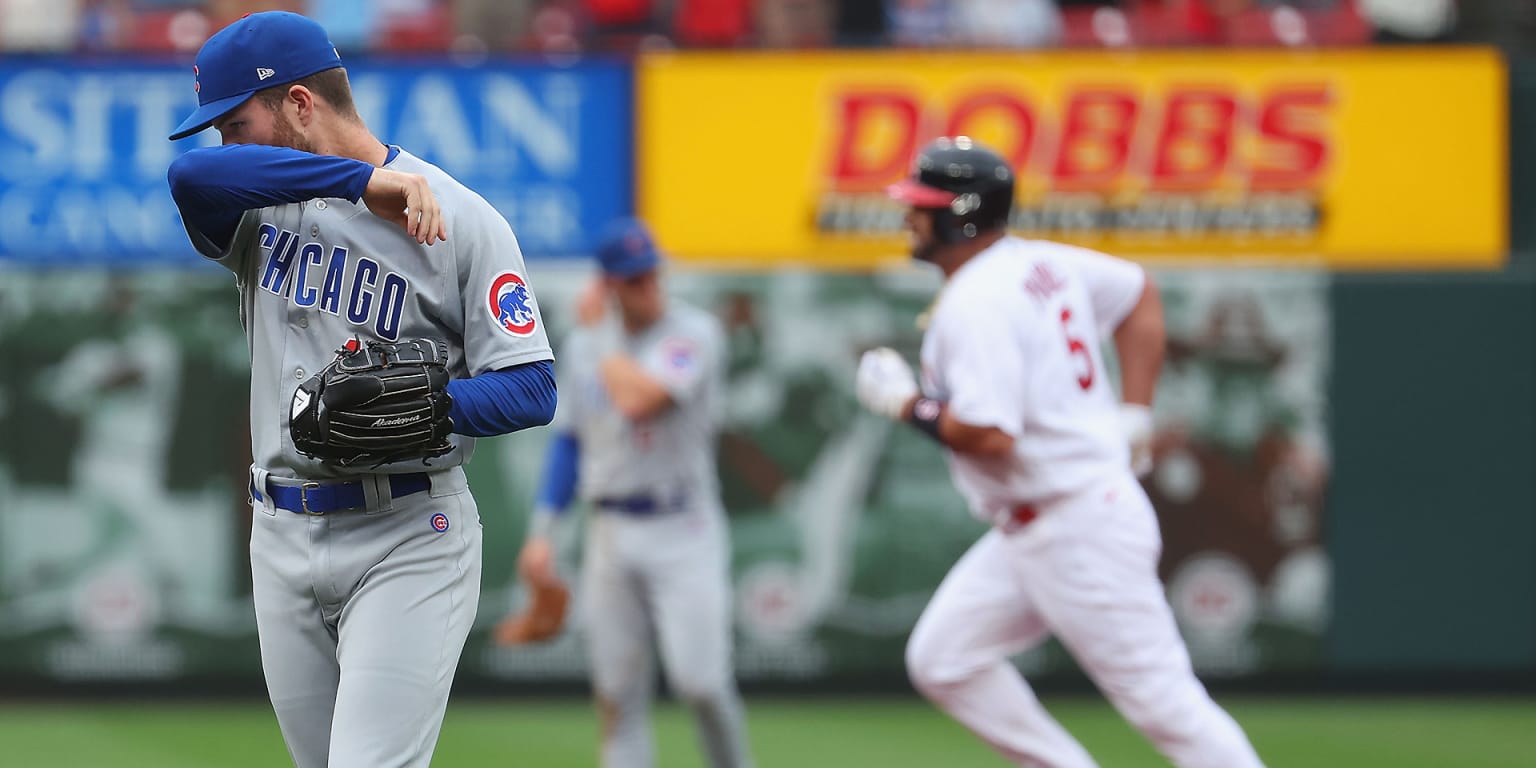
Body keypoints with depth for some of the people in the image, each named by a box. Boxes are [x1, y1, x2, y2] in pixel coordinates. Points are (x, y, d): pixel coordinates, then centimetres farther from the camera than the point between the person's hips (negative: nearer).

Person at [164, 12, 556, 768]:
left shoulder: (462, 220, -7)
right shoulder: (263, 204, 5)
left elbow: (532, 390, -11)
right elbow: (190, 174, -20)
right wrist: (362, 179, -29)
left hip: (407, 542, -6)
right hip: (283, 536, 6)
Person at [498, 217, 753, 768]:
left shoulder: (694, 332, -9)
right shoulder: (583, 345, 10)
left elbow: (638, 401, -24)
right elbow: (570, 439, 18)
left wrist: (598, 332, -9)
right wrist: (541, 530, 10)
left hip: (683, 531, -5)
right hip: (610, 533, 5)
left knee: (700, 682, -13)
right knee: (617, 696, 3)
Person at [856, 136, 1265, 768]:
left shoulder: (974, 304, -19)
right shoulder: (1040, 264, 10)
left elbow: (990, 437, -27)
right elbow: (1139, 295, 23)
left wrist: (908, 403, -10)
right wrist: (1132, 417, 17)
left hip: (1081, 532, -10)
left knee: (1162, 699, -7)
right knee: (942, 658, 9)